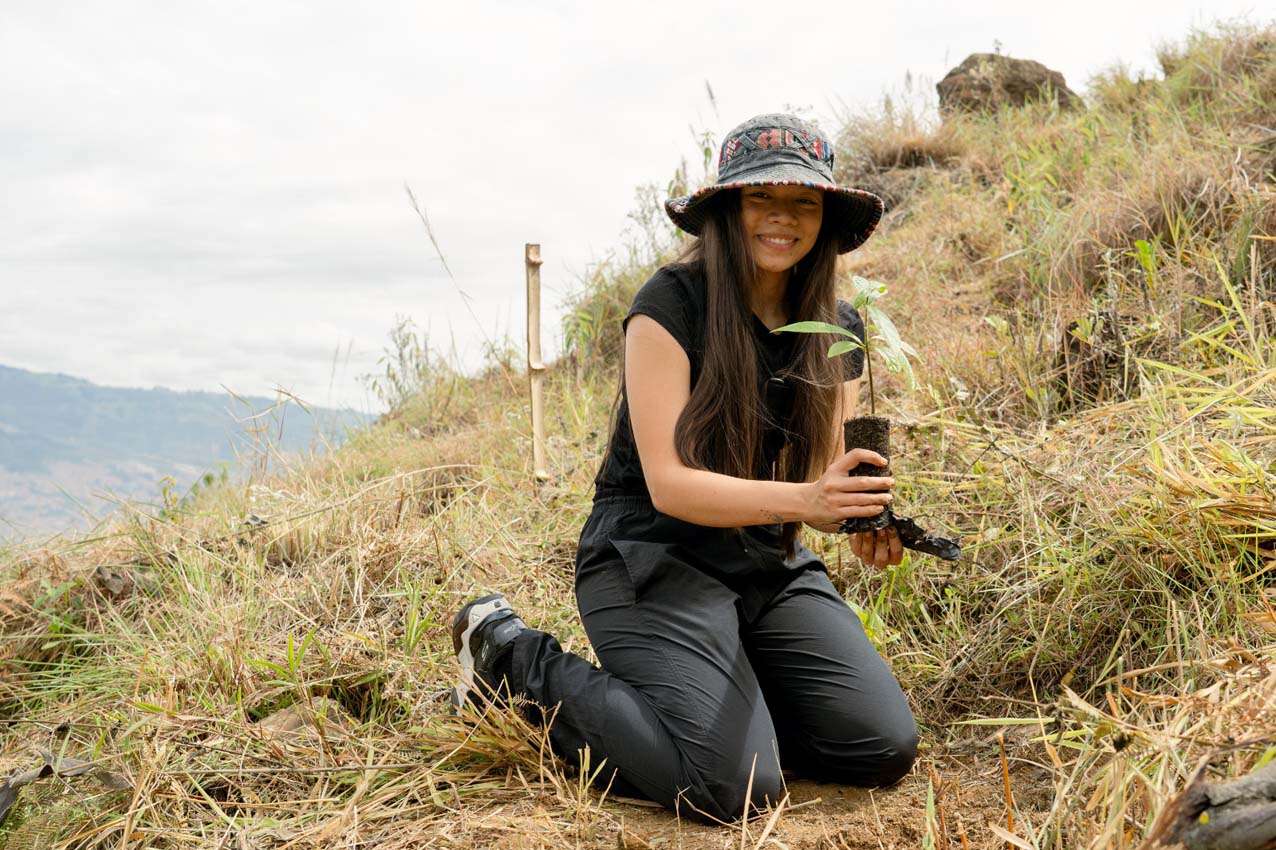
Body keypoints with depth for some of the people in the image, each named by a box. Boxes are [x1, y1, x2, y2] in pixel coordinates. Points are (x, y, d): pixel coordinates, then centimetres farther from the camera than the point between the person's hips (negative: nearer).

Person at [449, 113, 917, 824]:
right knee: (737, 786, -21)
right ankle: (516, 658, -1)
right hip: (653, 559, -6)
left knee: (885, 749, -8)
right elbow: (669, 483, -21)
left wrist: (862, 519, -22)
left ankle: (728, 688, 17)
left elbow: (824, 478, 2)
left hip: (771, 566, 6)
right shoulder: (672, 303, -16)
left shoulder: (838, 328, 2)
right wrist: (803, 499, -35)